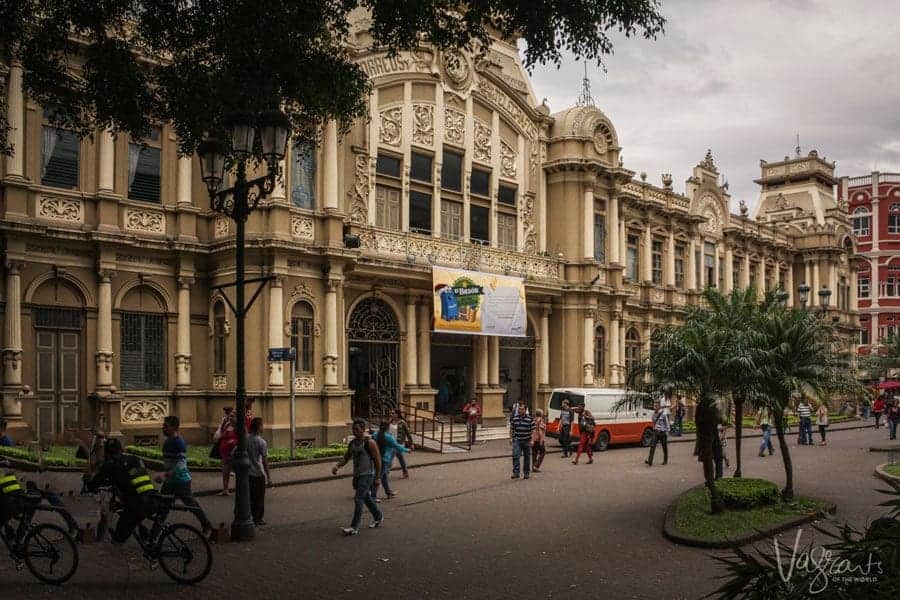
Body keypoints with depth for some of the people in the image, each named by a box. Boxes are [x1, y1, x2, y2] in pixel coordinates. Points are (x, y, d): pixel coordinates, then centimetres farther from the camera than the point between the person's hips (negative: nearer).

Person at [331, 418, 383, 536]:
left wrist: (377, 477, -6)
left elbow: (378, 460, -10)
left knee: (358, 499, -13)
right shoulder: (352, 443, 8)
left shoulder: (369, 443, -14)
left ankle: (354, 527, -11)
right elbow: (346, 458, 11)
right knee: (366, 498, 19)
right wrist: (337, 466, -8)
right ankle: (378, 517, 39)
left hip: (367, 475, -8)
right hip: (356, 475, 8)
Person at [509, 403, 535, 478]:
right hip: (517, 440, 1)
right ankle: (516, 473, -12)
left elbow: (533, 430, -4)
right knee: (515, 456, -13)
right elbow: (511, 429, 13)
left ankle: (527, 473, 21)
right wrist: (510, 438, 6)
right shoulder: (514, 418, 4)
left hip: (527, 441, -1)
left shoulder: (530, 419, -4)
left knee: (527, 457, 8)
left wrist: (532, 440, -10)